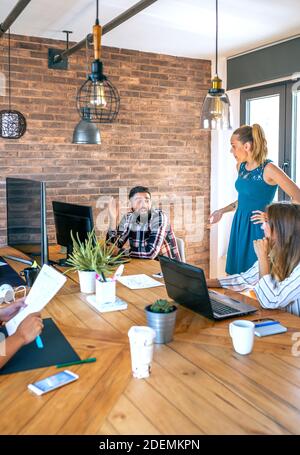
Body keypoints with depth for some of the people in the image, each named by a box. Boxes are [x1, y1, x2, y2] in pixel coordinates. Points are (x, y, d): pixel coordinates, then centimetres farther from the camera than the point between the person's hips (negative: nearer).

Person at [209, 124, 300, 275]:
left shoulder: (268, 169, -16)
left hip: (257, 228, -7)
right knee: (237, 272, 11)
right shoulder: (241, 166, 7)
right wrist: (222, 211, 20)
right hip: (239, 226, 7)